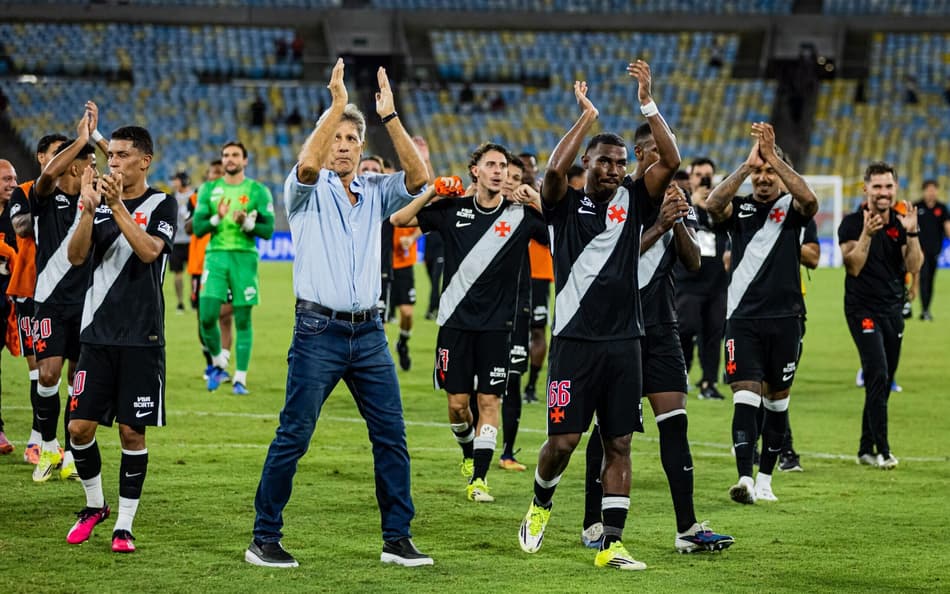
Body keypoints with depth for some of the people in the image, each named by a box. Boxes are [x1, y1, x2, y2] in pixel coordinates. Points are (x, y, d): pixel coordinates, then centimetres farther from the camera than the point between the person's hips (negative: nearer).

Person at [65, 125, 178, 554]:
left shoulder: (162, 204, 0)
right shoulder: (100, 202, 10)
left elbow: (149, 250, -18)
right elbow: (76, 256, -2)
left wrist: (117, 206, -23)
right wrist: (89, 209, -15)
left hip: (141, 338, -3)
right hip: (97, 335, 3)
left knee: (132, 432, -1)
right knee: (79, 426, -1)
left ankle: (124, 525, 8)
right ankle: (94, 505, 21)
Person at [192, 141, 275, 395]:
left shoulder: (258, 191, 4)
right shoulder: (209, 189, 11)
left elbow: (268, 230, -1)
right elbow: (197, 227, 6)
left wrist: (247, 223, -19)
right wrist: (217, 218, -13)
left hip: (244, 257, -2)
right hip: (216, 255, 2)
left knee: (243, 319, -2)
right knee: (207, 316, -8)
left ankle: (240, 378, 3)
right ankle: (218, 365, 16)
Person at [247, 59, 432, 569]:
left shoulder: (376, 193, 12)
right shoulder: (309, 191, 2)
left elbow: (418, 176, -5)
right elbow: (306, 164, -21)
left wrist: (390, 116, -10)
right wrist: (336, 105, -23)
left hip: (369, 333, 4)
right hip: (319, 330, -4)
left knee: (392, 436, 2)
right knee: (293, 437, -4)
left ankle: (397, 539, 10)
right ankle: (264, 539, 3)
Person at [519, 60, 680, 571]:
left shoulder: (632, 202, 8)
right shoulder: (565, 205, 2)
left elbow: (670, 161, -4)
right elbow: (554, 170, -20)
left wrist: (647, 104, -11)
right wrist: (586, 116, -15)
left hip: (623, 341, 3)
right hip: (575, 339, -3)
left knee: (619, 444, 2)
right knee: (564, 438, -5)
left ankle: (612, 544, 4)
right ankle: (540, 504, 24)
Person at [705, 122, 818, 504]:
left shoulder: (792, 209, 3)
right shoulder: (738, 209, 6)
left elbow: (809, 199, -21)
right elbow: (712, 204, -16)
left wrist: (773, 156, -23)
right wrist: (747, 164, -20)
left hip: (784, 318, 0)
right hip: (742, 318, 0)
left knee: (776, 401, 10)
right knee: (745, 398, -12)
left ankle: (765, 479, 21)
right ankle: (744, 479, -19)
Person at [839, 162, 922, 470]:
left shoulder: (901, 223, 7)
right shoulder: (853, 223, -6)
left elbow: (914, 266, -2)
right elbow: (854, 266, -14)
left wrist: (912, 233, -15)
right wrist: (867, 233, -23)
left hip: (893, 310, 5)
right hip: (863, 309, -5)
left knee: (883, 382, 8)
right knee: (878, 375, -18)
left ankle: (866, 449, 17)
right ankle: (882, 450, -15)